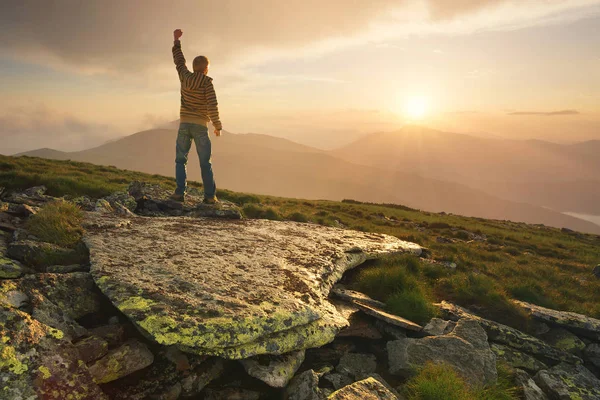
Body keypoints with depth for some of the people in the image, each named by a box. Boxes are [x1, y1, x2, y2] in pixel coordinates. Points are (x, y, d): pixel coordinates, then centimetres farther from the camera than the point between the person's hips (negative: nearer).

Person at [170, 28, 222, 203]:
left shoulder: (185, 77, 4)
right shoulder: (207, 82, -8)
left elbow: (179, 60, 22)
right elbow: (212, 106, -14)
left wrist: (176, 40, 36)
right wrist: (217, 126, -5)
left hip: (184, 124, 3)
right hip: (200, 126, -3)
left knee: (181, 160, 9)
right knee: (205, 163, 2)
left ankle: (180, 192, -1)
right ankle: (210, 195, 0)